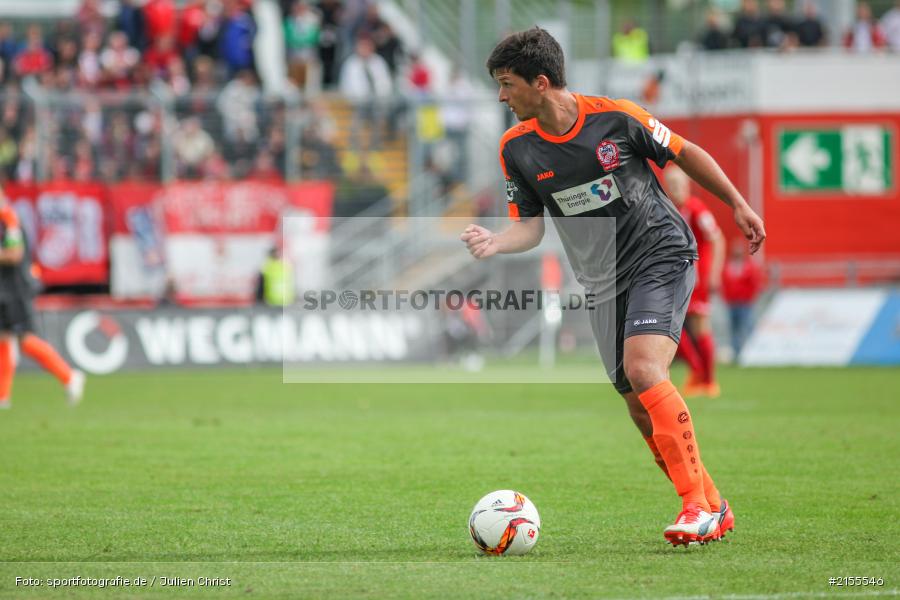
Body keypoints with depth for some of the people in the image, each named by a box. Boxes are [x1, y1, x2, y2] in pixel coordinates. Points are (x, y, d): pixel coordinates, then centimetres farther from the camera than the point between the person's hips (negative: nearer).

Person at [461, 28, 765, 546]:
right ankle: (713, 512, 16)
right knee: (641, 407, 2)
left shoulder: (616, 117, -14)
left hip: (662, 255, -5)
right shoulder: (516, 148, -2)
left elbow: (684, 153, 1)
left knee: (643, 371, -25)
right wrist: (495, 243, -18)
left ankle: (699, 504, -20)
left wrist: (738, 205, 7)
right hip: (604, 282, 5)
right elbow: (531, 227, 3)